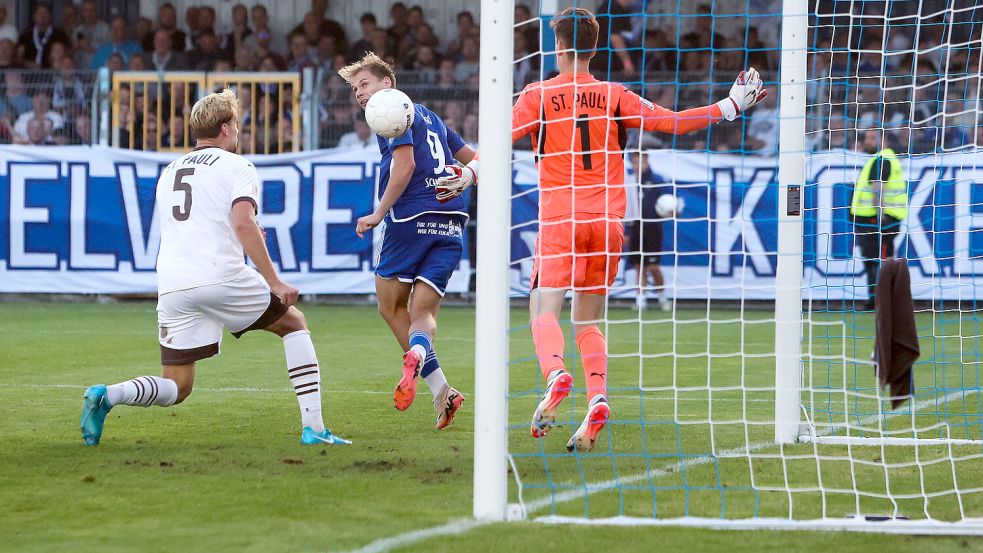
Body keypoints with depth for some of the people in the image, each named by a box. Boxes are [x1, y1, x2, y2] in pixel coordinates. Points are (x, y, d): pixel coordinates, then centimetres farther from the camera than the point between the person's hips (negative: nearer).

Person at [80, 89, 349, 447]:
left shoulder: (169, 172, 24)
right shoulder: (237, 166, 4)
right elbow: (243, 223, -12)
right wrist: (274, 281, -12)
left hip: (171, 286, 5)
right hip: (222, 278, -5)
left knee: (176, 389, 10)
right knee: (294, 323, 18)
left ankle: (106, 396, -19)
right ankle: (313, 428, 8)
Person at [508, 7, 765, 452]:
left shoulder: (538, 96, 3)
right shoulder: (614, 96, 9)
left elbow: (502, 143, -8)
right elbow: (670, 122, 5)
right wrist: (730, 107, 14)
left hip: (559, 219, -3)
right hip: (607, 220, 3)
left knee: (543, 312, -9)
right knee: (588, 320, 12)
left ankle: (555, 374, -40)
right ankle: (597, 398, -9)